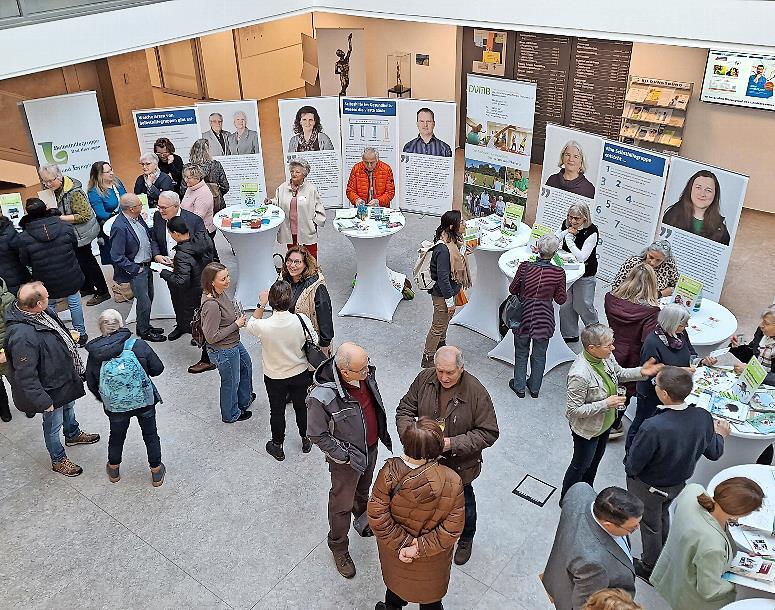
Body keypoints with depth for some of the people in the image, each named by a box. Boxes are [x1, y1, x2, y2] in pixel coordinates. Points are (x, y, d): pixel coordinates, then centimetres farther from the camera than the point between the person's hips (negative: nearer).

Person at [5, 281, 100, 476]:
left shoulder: (41, 312, -13)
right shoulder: (22, 336, -40)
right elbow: (25, 376, -33)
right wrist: (43, 402, -25)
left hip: (65, 376, 9)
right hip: (51, 389, -8)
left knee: (69, 406, 33)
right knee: (53, 425, 16)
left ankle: (73, 435, 61)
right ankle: (58, 460, 40)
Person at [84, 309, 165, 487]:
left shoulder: (94, 354, -13)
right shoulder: (138, 345, -19)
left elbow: (91, 384, -1)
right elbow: (158, 369, -11)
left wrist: (104, 400, 16)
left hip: (115, 407, 1)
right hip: (145, 401, -1)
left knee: (116, 436, 26)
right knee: (151, 435, 20)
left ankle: (114, 471, 48)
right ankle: (156, 472, 34)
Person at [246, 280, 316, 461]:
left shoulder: (263, 326, -30)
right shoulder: (301, 320, -26)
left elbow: (251, 324, -4)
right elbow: (315, 342, -9)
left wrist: (261, 305, 0)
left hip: (274, 378, -1)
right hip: (301, 374, 1)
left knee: (277, 411, 21)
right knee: (301, 407, 25)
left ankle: (277, 447, 41)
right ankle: (305, 440, 47)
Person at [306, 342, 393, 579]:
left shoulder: (365, 373, -18)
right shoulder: (322, 397, -38)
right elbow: (317, 435, -22)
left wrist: (383, 432, 10)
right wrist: (345, 456, -19)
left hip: (371, 447, 6)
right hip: (347, 458, -6)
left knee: (363, 490, 32)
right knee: (342, 504, 16)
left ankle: (364, 521, 61)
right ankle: (339, 549, 41)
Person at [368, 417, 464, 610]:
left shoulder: (389, 473, -31)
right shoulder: (451, 482, -33)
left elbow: (377, 516, -23)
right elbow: (452, 529, -25)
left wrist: (400, 544, -15)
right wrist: (420, 548, -19)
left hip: (394, 549, 1)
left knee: (396, 580, 34)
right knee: (430, 587, 31)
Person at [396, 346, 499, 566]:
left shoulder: (476, 393, -27)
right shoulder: (424, 379, -16)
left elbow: (488, 433, -21)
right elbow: (405, 409, -5)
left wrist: (453, 443, -30)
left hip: (460, 464, -2)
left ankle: (465, 539, 53)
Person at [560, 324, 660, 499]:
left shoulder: (606, 357, -16)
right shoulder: (580, 374, -40)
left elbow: (619, 374, 7)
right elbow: (574, 410, -30)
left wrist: (641, 372, -11)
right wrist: (606, 404, -32)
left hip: (605, 422, 8)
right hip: (587, 429, -8)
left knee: (596, 458, 29)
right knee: (581, 465, 16)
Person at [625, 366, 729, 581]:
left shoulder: (653, 428, -42)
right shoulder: (703, 417, -23)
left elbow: (633, 466, -29)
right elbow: (714, 453, -5)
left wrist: (629, 469, -5)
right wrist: (720, 435, 16)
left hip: (649, 488, -5)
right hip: (678, 483, 5)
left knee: (650, 525, 22)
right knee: (663, 516, 33)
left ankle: (650, 567, 47)